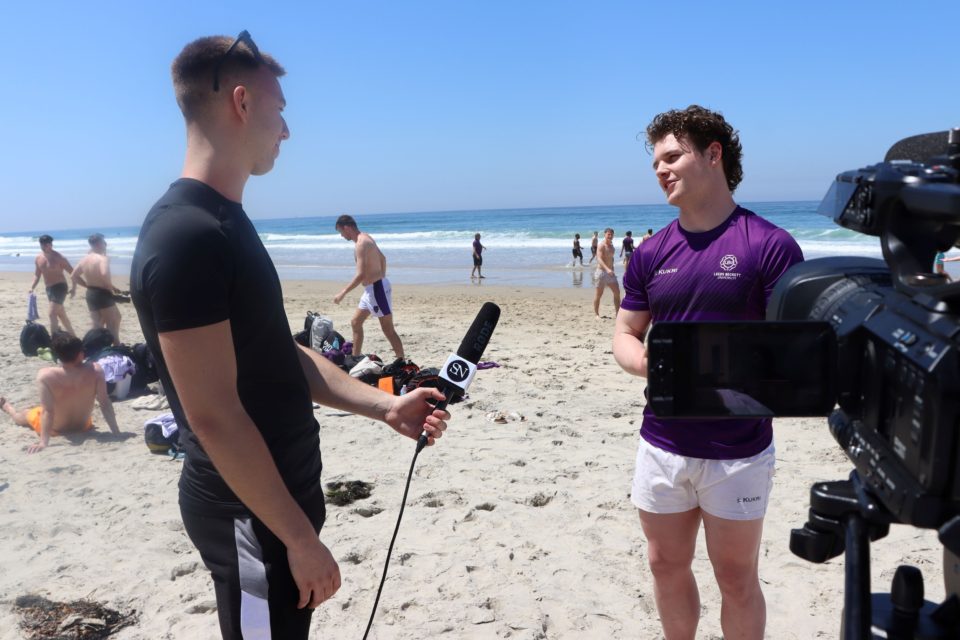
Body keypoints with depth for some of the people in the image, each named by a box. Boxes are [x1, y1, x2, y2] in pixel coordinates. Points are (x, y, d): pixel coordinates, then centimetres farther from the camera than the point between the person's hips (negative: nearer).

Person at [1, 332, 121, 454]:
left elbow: (47, 411, -31)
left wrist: (44, 442, -28)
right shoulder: (95, 370, -27)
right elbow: (105, 403, -24)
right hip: (84, 427, 2)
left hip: (55, 429, -2)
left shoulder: (45, 375, -30)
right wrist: (116, 432, -19)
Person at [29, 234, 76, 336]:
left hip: (59, 287, -8)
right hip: (48, 288, 8)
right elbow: (37, 274, 17)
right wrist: (32, 287, 3)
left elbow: (72, 272, -12)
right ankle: (72, 337, 26)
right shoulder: (38, 259, 6)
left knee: (52, 314, -17)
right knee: (61, 315, 15)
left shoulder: (58, 258, -14)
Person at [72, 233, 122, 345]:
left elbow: (74, 276, 19)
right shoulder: (103, 258, -15)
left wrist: (89, 285, 17)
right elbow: (104, 274, -34)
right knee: (113, 327, 3)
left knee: (97, 327, 14)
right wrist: (111, 287, -18)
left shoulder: (85, 259, 11)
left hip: (90, 294, 8)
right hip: (103, 294, -8)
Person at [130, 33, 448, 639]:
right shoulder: (186, 237, -24)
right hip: (251, 511, -10)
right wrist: (300, 537, -20)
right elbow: (215, 416, -26)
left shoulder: (224, 222, 8)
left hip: (281, 489, 10)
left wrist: (385, 406, 6)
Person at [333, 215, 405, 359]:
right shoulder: (366, 238, 12)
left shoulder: (361, 244, -19)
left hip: (377, 289, -10)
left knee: (388, 329, -5)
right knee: (355, 322, 16)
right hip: (372, 289, 10)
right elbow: (383, 258, 24)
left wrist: (342, 293, -20)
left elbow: (360, 275, -25)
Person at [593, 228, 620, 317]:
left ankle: (617, 313, 9)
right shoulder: (601, 246, -13)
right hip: (602, 271, -8)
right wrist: (607, 269, -39)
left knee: (617, 292, 3)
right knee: (599, 294, 0)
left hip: (610, 272, 8)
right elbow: (599, 259, -26)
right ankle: (597, 314, 8)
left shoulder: (611, 246, 13)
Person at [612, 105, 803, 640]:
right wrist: (644, 363, -13)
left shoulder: (771, 245, -10)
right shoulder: (652, 252, 4)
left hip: (738, 450, -4)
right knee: (668, 566, 18)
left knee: (737, 578, 13)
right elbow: (625, 334, 9)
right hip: (662, 443, 4)